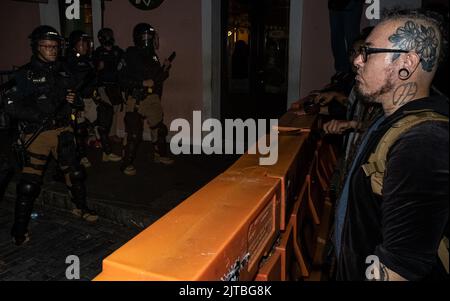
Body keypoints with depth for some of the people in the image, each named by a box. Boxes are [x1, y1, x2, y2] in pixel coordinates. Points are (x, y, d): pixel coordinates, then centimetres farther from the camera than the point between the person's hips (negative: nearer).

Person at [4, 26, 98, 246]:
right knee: (29, 183, -2)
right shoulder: (26, 74, -6)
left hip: (62, 130, 5)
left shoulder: (61, 71, 11)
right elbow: (12, 107, -11)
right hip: (37, 134, -5)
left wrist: (71, 100, 3)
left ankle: (81, 207, 35)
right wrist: (40, 112, -22)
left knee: (75, 172, 12)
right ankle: (19, 230, 11)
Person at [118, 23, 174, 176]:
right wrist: (143, 83, -21)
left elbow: (158, 77, 20)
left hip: (153, 98, 7)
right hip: (138, 99, -7)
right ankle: (127, 164, 5)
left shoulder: (152, 55, 13)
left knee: (159, 128, 16)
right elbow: (122, 79, -15)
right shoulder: (131, 55, -8)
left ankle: (161, 154, 36)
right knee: (134, 133, -6)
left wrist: (165, 68, 2)